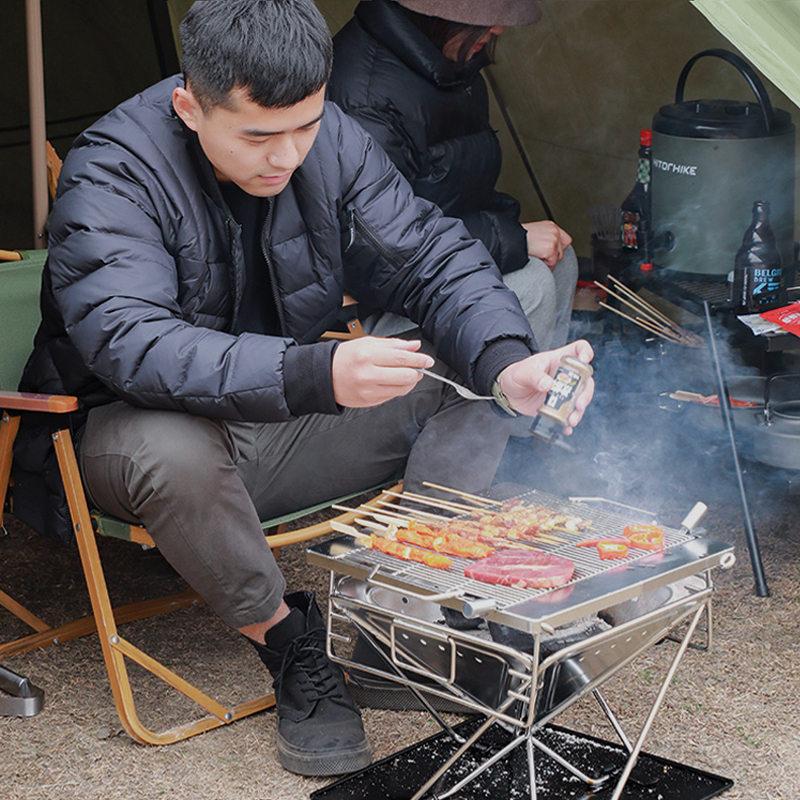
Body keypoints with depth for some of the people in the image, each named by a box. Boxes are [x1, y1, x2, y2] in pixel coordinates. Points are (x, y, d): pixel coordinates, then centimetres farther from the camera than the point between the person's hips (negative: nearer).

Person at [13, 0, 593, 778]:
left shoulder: (330, 140, -9)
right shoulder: (111, 174, -25)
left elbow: (433, 258, -7)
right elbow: (132, 343, -38)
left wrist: (507, 363, -28)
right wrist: (316, 375, -51)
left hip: (287, 424, 5)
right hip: (138, 432, -4)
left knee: (471, 382, -13)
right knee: (169, 447, -40)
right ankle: (290, 645, -17)